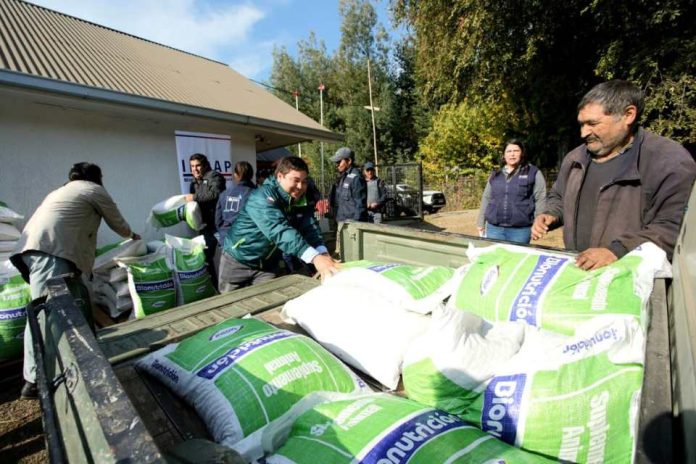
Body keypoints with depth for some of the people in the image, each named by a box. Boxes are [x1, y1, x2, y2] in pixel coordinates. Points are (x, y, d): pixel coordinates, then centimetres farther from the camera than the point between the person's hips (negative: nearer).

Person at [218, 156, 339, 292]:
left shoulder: (302, 201, -7)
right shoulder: (264, 196, -27)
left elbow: (311, 228, -18)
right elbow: (279, 229, -41)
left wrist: (323, 254, -40)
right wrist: (315, 257, -53)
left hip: (269, 264, 4)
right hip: (238, 260, -4)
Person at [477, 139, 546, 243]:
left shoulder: (533, 173, 3)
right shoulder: (495, 175, 13)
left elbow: (540, 200, -1)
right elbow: (486, 199, 15)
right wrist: (481, 223, 13)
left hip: (520, 230, -3)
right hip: (494, 228, 3)